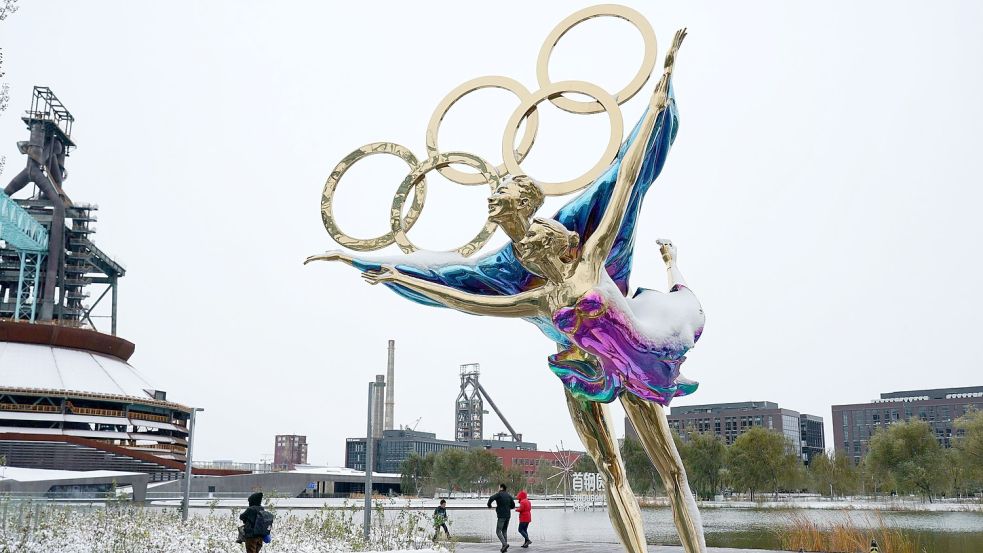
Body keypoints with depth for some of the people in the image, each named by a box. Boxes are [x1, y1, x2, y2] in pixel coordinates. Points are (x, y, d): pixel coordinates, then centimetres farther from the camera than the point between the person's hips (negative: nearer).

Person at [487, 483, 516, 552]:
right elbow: (513, 505, 14)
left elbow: (491, 498, -23)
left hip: (501, 515, -7)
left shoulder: (499, 494, -7)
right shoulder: (508, 496, 12)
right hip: (508, 515, 7)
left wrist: (489, 505, -6)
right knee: (504, 531, 14)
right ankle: (504, 548, 10)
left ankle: (505, 544, -20)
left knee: (498, 531, -3)